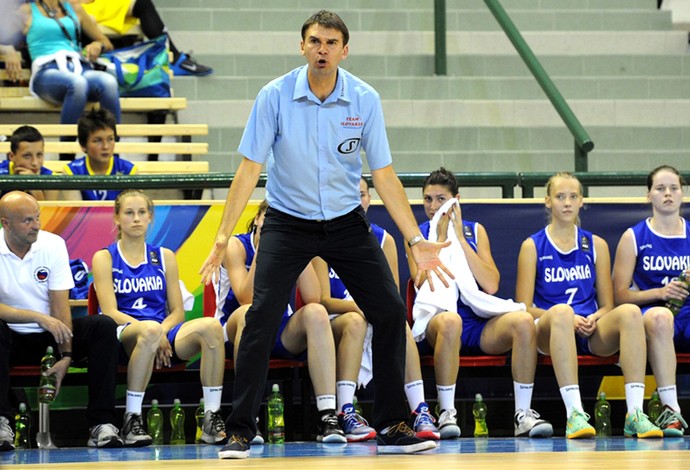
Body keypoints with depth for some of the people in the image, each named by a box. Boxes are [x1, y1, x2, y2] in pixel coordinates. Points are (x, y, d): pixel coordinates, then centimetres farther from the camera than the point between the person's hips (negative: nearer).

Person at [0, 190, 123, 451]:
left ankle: (102, 424, -26)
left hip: (50, 335, 3)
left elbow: (60, 306, -7)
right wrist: (39, 318, -30)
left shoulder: (53, 244, -3)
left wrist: (66, 356, -17)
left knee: (104, 326, -21)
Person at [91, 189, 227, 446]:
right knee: (149, 330, -41)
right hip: (123, 335, -3)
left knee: (211, 326, -28)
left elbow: (177, 311, 13)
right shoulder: (105, 258, 8)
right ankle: (132, 419, -32)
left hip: (165, 331, 3)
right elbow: (110, 312, -3)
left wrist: (161, 332, -10)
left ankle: (212, 418, -29)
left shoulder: (164, 257, 18)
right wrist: (148, 329, -18)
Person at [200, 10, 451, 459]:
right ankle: (240, 432, -7)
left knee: (390, 311, -6)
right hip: (287, 221, -2)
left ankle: (391, 426, 6)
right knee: (261, 317, -16)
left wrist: (417, 241, -9)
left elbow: (384, 175, -5)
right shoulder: (275, 96, -14)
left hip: (346, 221, 2)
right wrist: (222, 238, -18)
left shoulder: (365, 100, -10)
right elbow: (249, 169, -12)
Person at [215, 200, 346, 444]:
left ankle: (328, 417, -34)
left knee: (316, 313, -27)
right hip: (235, 331, -3)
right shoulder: (237, 246, -11)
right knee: (249, 314, -37)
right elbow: (246, 300, -26)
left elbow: (312, 298, -18)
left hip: (281, 334, 3)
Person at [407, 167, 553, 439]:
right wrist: (442, 238, -4)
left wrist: (459, 238, 0)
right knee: (450, 320, -40)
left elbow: (491, 285, 1)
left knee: (522, 321, -28)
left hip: (479, 324, 3)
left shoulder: (475, 231, 16)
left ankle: (522, 414, -25)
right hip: (435, 317, -3)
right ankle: (446, 414, -34)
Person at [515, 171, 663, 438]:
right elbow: (524, 308, 1)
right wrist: (568, 319, -14)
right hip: (547, 329, -3)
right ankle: (574, 414, -49)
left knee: (630, 312, -30)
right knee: (561, 311, -39)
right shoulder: (533, 246, 9)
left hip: (591, 332, 3)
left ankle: (635, 414, -39)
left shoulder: (596, 245, 17)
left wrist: (594, 319, -8)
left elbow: (607, 305, 16)